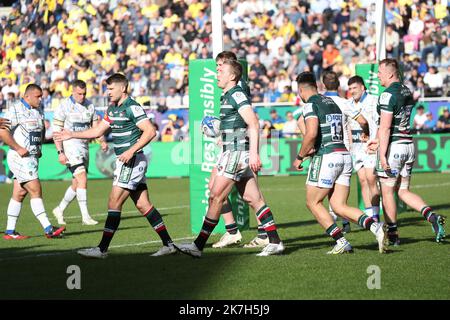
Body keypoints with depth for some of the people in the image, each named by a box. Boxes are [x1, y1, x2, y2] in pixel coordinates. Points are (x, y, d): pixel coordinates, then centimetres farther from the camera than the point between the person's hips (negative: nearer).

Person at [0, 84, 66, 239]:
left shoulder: (38, 111, 14)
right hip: (20, 157, -8)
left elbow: (41, 132, 30)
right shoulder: (16, 110, -11)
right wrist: (18, 148, -18)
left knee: (19, 194, 9)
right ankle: (48, 229, -14)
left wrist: (39, 149, 14)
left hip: (32, 157, 8)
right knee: (36, 191, -12)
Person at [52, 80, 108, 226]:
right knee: (82, 178, -18)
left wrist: (103, 141, -3)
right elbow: (56, 130, -8)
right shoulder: (64, 106, -8)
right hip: (70, 146, -6)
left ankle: (59, 210, 28)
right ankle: (85, 216, -17)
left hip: (84, 146, 6)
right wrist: (60, 152, -15)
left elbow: (95, 126, 15)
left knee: (76, 184, 9)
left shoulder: (90, 106, 8)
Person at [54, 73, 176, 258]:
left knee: (114, 202, -10)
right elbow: (98, 131, 25)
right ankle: (168, 244, 12)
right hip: (126, 161, 9)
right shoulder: (112, 109, 15)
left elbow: (150, 131, -20)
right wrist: (72, 135, 21)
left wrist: (131, 151, -25)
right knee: (143, 205, 9)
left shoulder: (132, 108, -13)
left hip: (132, 160, -9)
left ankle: (102, 249, -10)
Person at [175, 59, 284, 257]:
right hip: (233, 153, 10)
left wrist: (254, 153, -27)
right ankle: (275, 242, 7)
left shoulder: (236, 94, -12)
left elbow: (253, 123, -20)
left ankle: (198, 246, -6)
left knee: (216, 197, -8)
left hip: (237, 153, -10)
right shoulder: (227, 97, 19)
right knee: (253, 199, 7)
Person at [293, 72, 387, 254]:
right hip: (344, 155, 8)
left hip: (326, 157, -8)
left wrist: (300, 157, -7)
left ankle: (341, 242, 0)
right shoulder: (332, 103, 20)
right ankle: (375, 227, -14)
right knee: (339, 206, 6)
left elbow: (311, 134, -21)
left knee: (313, 202, 7)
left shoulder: (311, 104, -6)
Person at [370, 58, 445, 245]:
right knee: (403, 191, 13)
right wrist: (380, 142, 26)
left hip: (393, 147, -8)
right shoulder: (407, 92, 12)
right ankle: (432, 216, -6)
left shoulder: (388, 95, -15)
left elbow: (385, 127, -20)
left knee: (387, 192, 4)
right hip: (408, 144, 8)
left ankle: (392, 235, 8)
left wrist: (382, 155, -20)